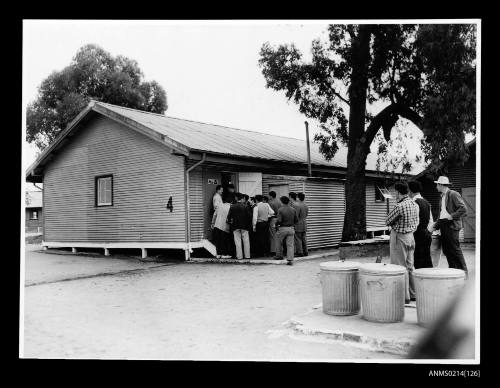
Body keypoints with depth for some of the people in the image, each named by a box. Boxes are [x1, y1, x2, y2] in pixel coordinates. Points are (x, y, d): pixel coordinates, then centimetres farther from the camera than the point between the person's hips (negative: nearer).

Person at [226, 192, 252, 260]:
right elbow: (249, 216, -6)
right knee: (246, 241, 8)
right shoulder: (245, 206, -5)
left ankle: (239, 256, 2)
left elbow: (229, 216, -2)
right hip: (244, 226, -1)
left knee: (237, 241, 4)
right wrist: (249, 224, 6)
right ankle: (247, 255, 10)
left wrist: (229, 221, 16)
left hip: (235, 226, 1)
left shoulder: (232, 206, -1)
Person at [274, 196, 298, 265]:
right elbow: (296, 220, 6)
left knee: (279, 242, 20)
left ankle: (279, 255, 30)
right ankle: (290, 260, 0)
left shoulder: (280, 210, -13)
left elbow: (279, 220, -18)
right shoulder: (293, 209, 1)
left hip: (282, 228, -4)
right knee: (290, 245, 4)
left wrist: (276, 224, 2)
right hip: (291, 229, 4)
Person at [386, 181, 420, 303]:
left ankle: (404, 296, 4)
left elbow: (387, 222, -11)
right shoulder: (415, 205, 5)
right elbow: (416, 223, 13)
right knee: (409, 266, 16)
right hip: (411, 236, 8)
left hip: (399, 237, -8)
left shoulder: (399, 206, -21)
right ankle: (413, 293, 23)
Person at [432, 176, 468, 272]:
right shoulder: (442, 197, 18)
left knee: (455, 249, -7)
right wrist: (435, 226, 16)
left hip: (451, 225, -9)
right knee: (446, 250, 8)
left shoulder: (453, 194, -8)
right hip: (443, 225, 9)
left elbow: (463, 209, -15)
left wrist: (452, 216, -17)